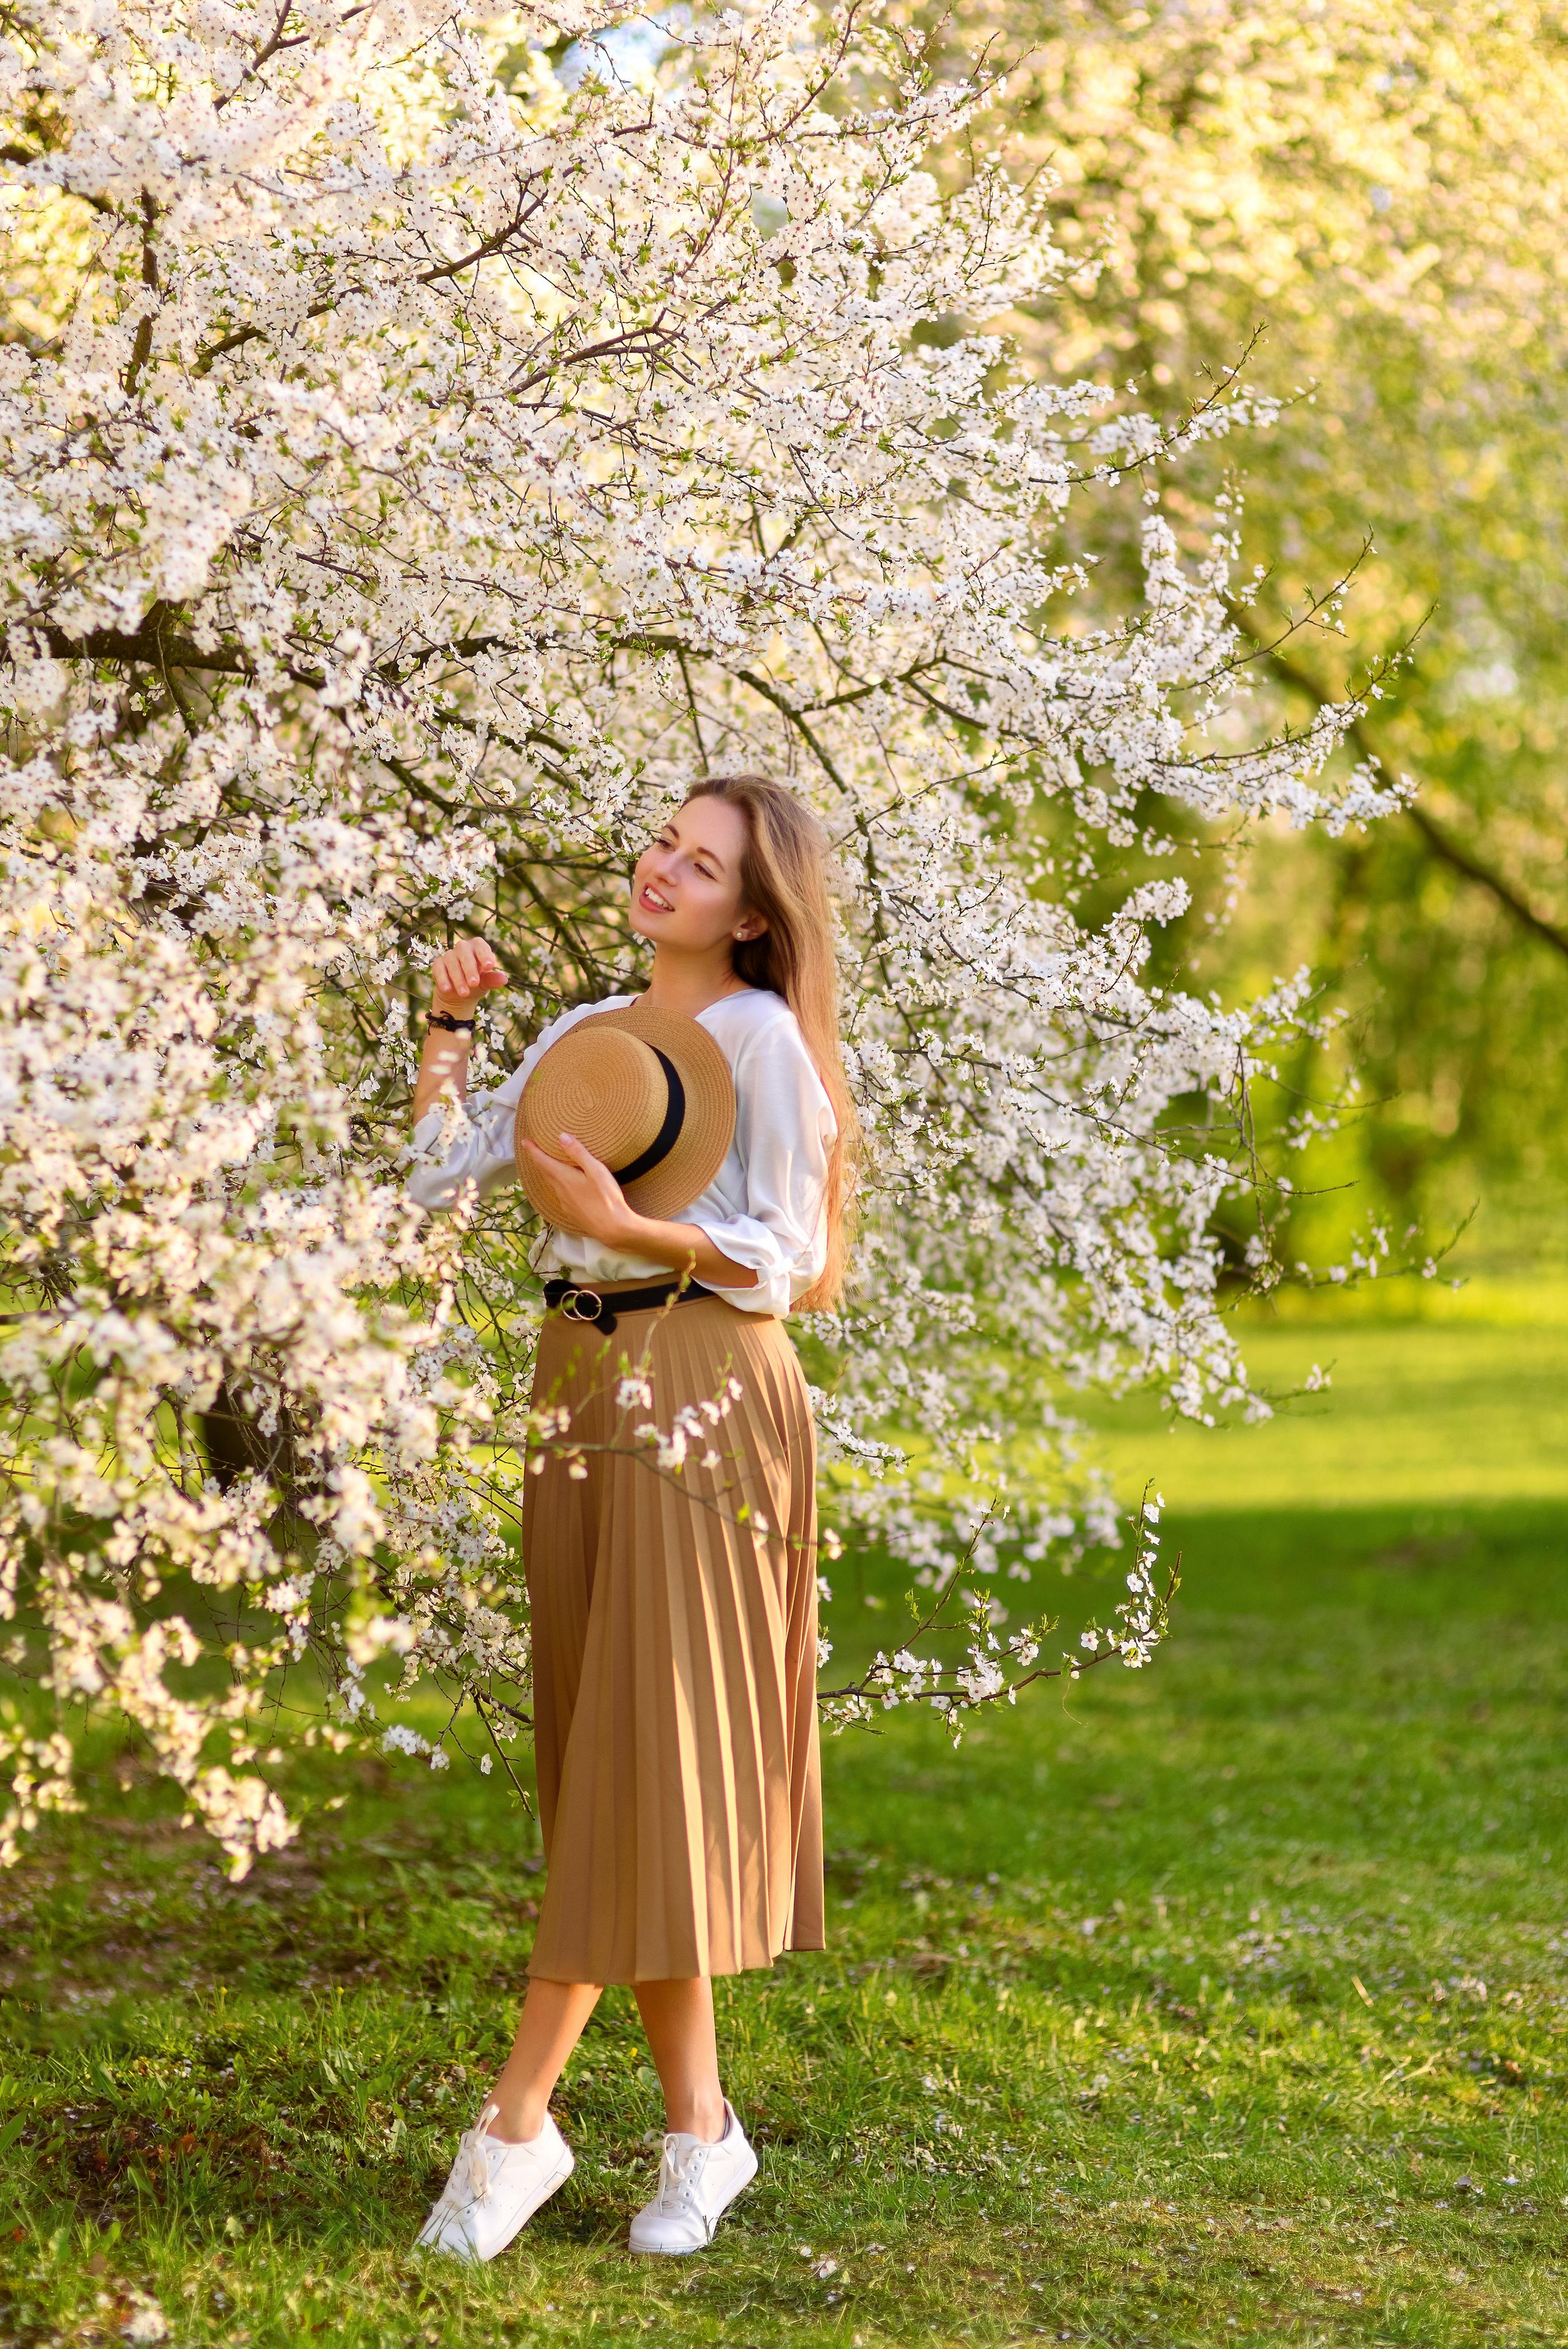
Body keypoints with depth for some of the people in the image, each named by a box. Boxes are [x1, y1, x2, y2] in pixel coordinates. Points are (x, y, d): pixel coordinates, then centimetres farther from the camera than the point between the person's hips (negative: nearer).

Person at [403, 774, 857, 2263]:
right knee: (601, 1746, 5)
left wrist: (626, 1225, -20)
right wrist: (449, 1026, 8)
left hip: (701, 1393, -7)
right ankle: (696, 2121, 11)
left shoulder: (761, 1035, -4)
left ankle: (517, 2119, -6)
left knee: (652, 1747, -6)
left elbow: (788, 1257, -9)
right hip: (577, 1388, 8)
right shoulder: (586, 1031, 17)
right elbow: (440, 1180, 14)